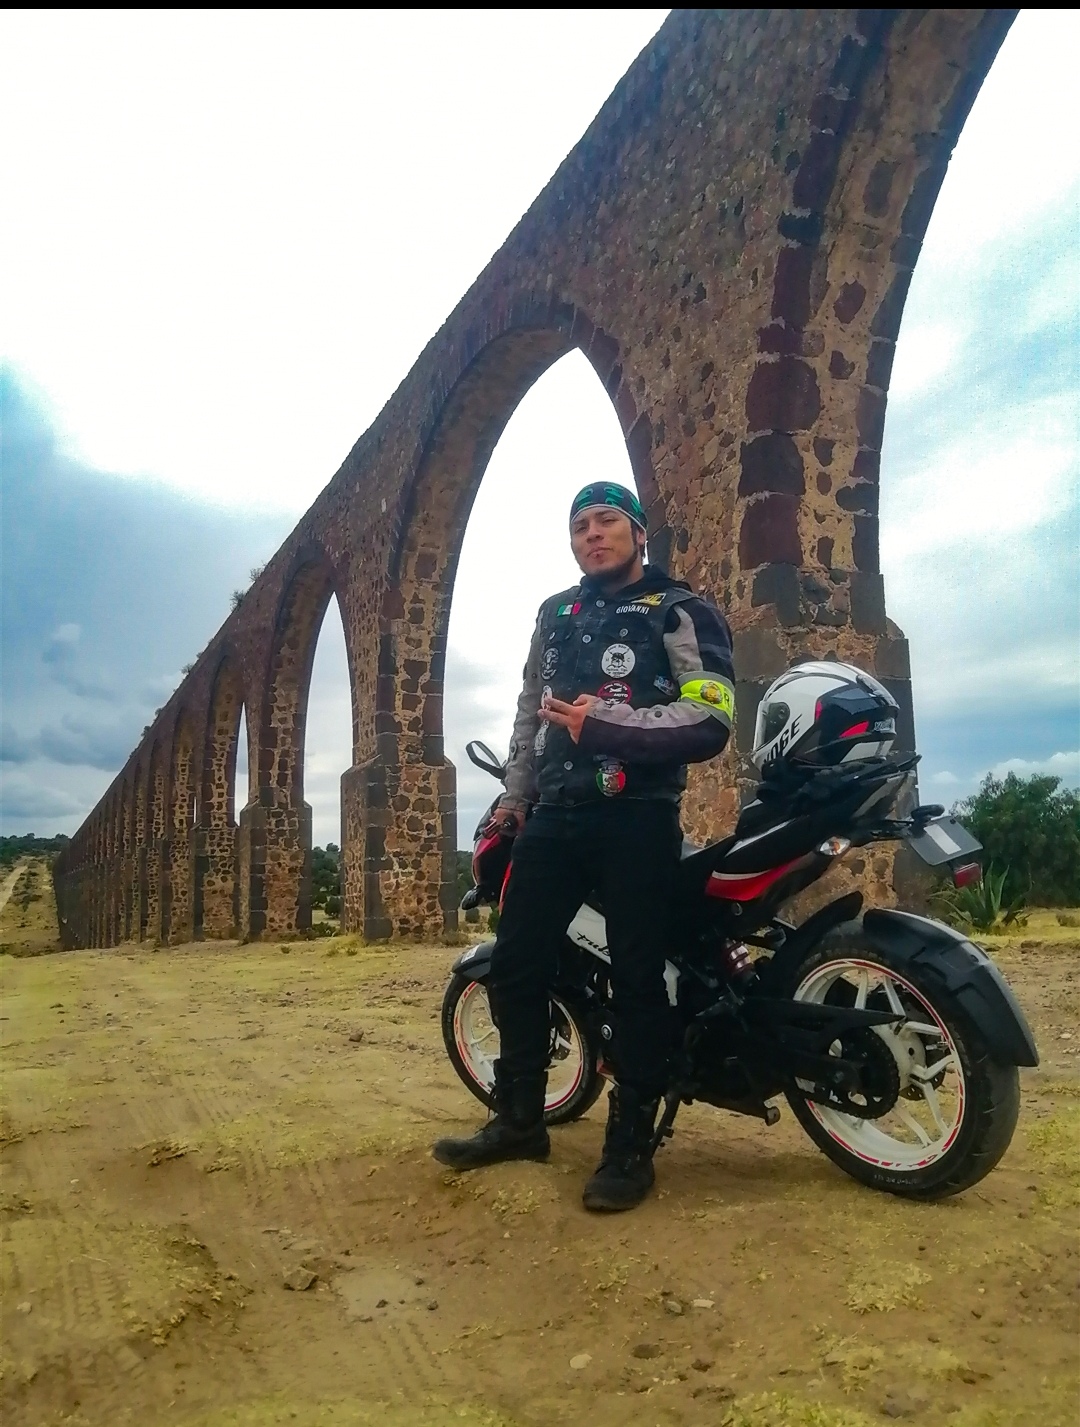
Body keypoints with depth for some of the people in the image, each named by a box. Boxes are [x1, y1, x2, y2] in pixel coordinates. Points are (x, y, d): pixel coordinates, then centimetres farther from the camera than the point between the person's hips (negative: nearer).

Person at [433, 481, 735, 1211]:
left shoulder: (681, 612, -1)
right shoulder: (555, 614, 18)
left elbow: (711, 723, -14)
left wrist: (602, 723, -18)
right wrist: (514, 795, 20)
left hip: (637, 819, -6)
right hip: (555, 816, 6)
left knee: (636, 981, -2)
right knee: (514, 966, 8)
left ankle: (631, 1146, 12)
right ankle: (520, 1121, 24)